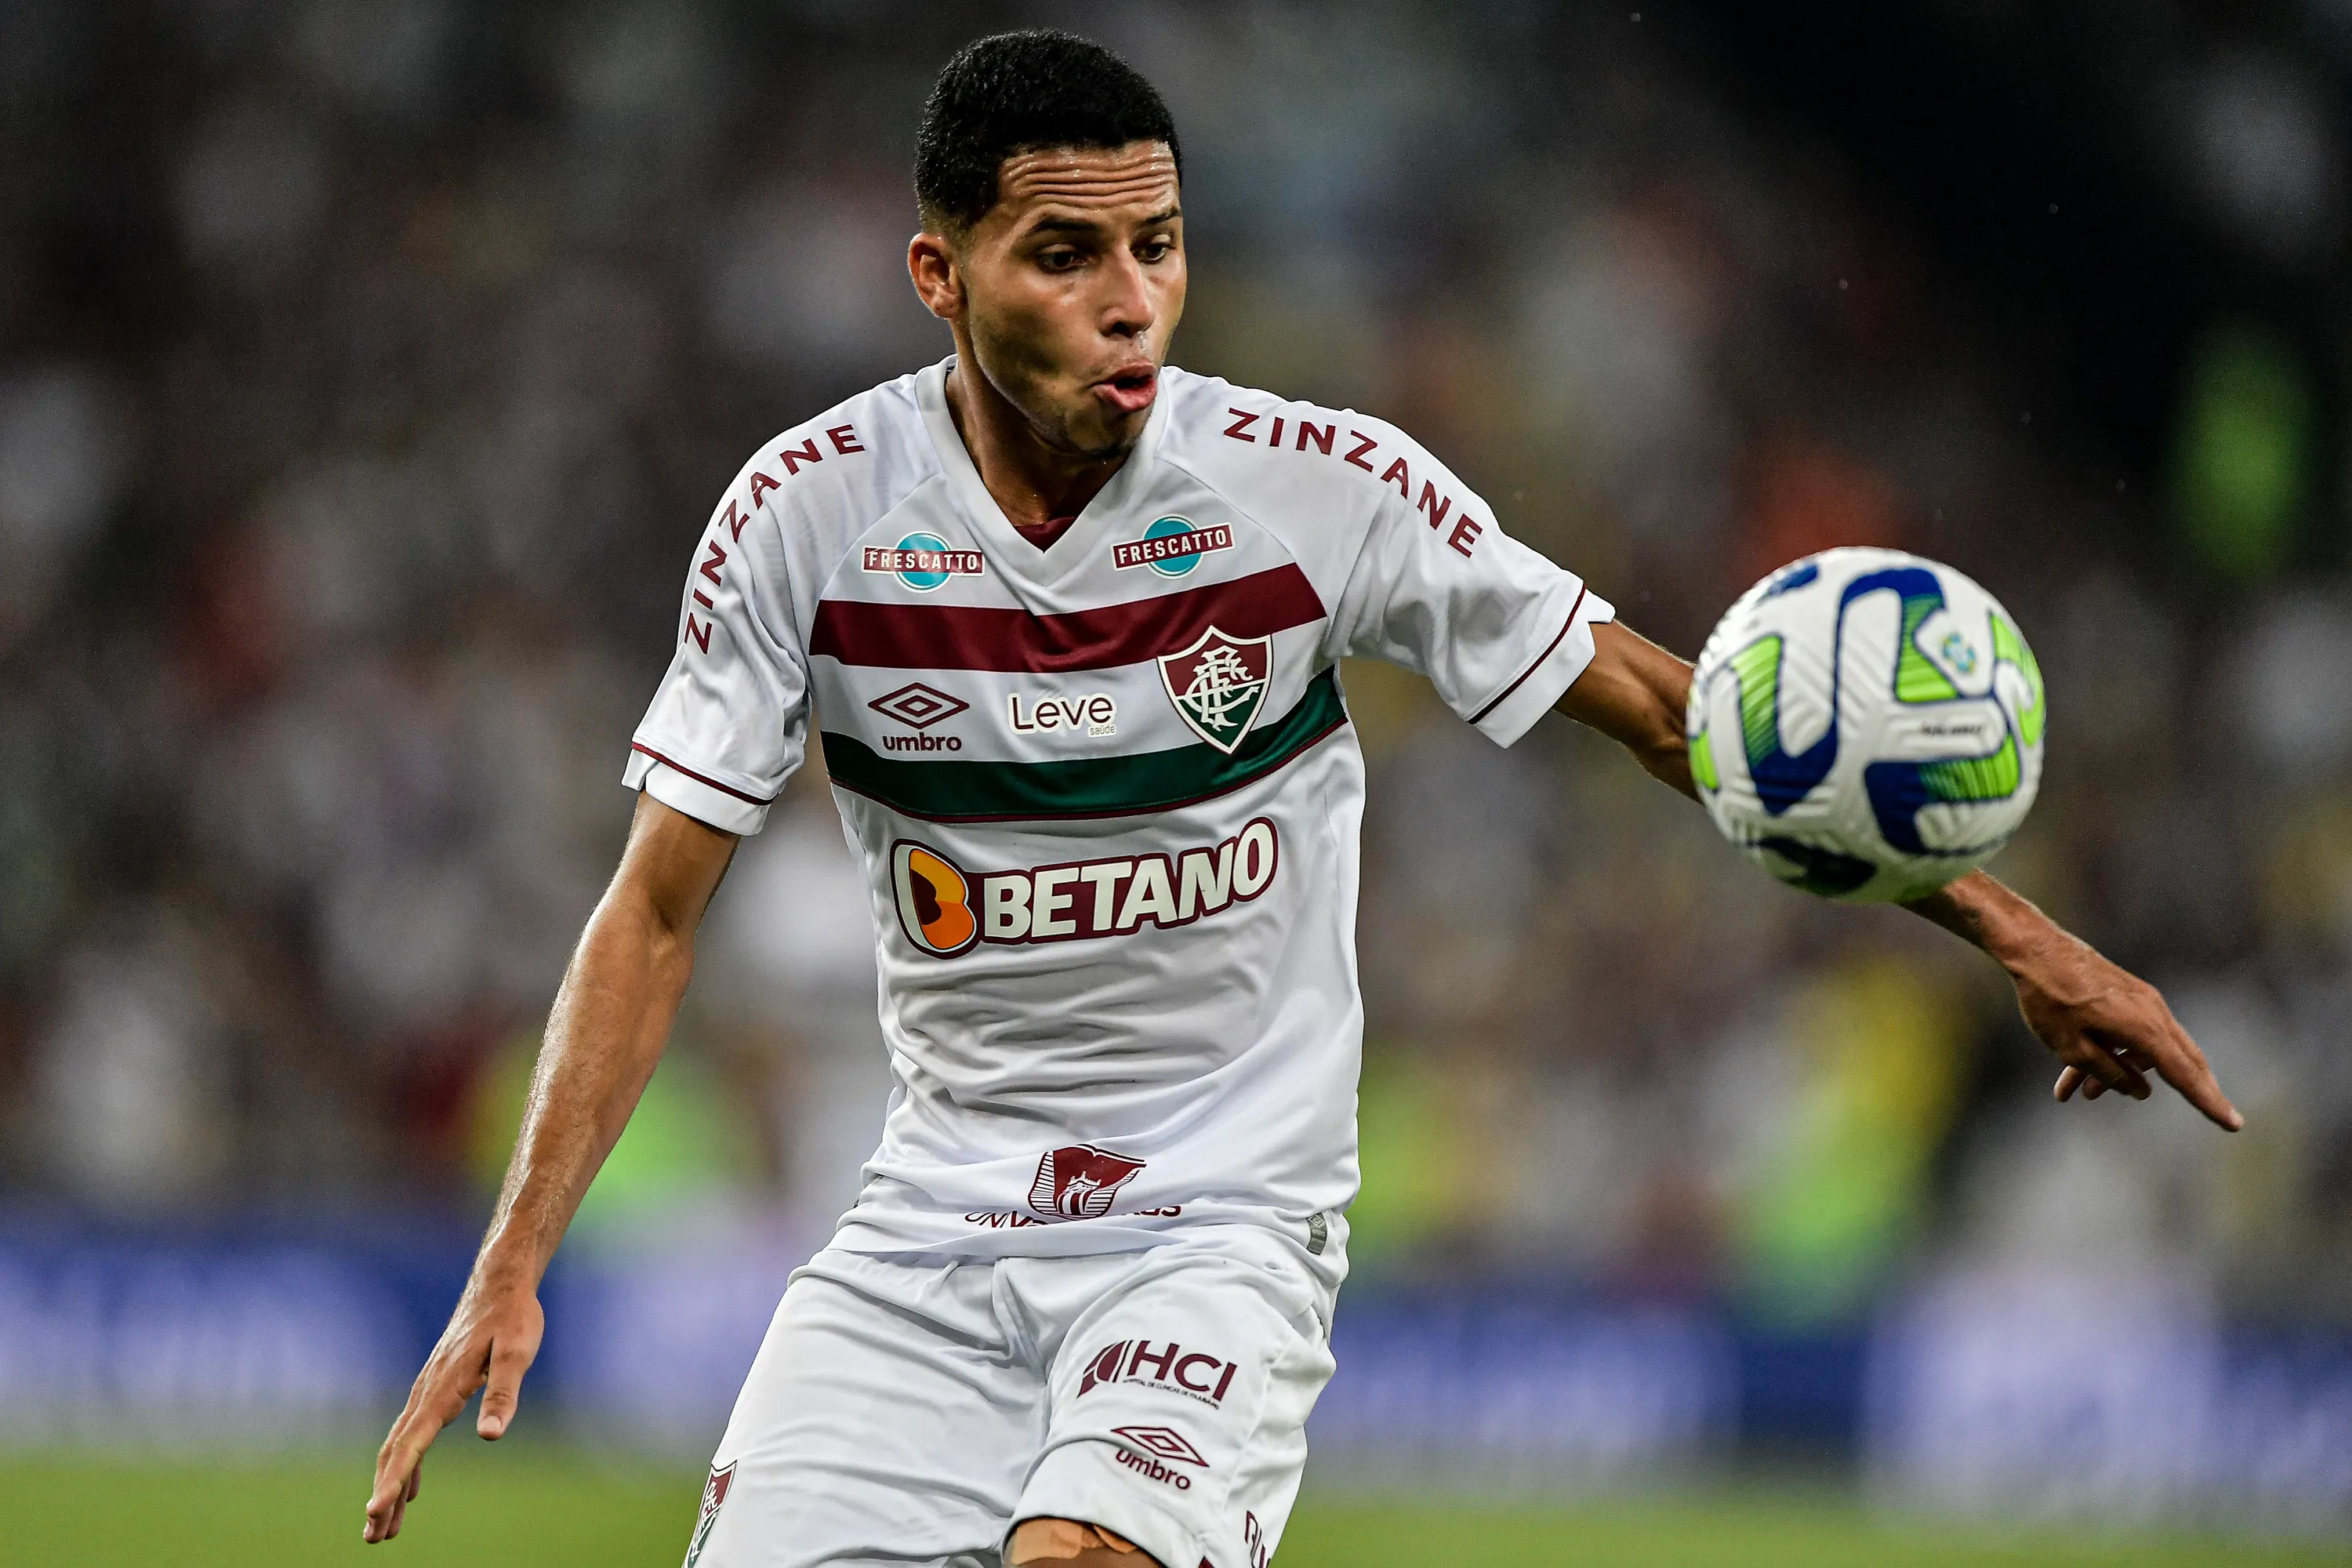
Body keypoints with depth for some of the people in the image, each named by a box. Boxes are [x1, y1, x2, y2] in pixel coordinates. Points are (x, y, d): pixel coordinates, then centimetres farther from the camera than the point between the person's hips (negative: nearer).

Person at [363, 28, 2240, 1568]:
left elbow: (1674, 714, -2)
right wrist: (512, 1268, -10)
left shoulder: (1325, 486, -11)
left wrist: (2021, 936, -6)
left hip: (1225, 1213, -3)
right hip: (938, 1220, 3)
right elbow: (658, 910, -1)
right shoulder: (806, 516, -8)